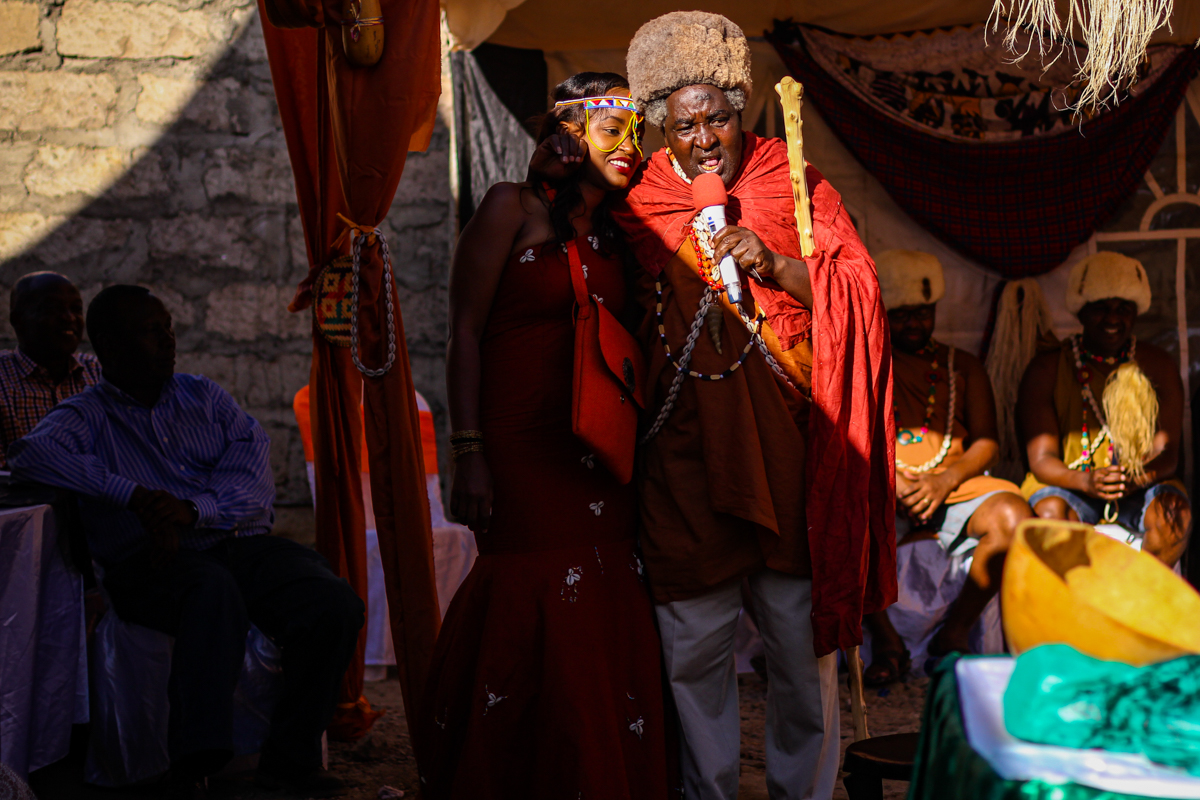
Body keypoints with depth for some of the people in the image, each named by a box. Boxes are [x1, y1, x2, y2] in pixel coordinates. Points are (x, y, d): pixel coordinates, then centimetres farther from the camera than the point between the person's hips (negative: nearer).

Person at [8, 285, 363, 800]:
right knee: (216, 591, -39)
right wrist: (133, 494, -22)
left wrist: (192, 510, -15)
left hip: (240, 542, 4)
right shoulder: (88, 415, 11)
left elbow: (252, 472, 6)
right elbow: (29, 452, -13)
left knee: (334, 603, -24)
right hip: (149, 564, -4)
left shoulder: (204, 396, 22)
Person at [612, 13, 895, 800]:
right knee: (694, 645, 5)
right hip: (684, 459, 1)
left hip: (788, 450, -1)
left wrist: (773, 264, -13)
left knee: (802, 635, 4)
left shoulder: (798, 188, 6)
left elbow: (858, 291, 0)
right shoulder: (638, 209, 9)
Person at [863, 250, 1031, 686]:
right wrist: (890, 479, -15)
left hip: (956, 488, 2)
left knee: (1014, 516, -31)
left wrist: (946, 480, -11)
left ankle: (953, 634, -16)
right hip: (880, 495, -2)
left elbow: (987, 442, 10)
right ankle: (887, 641, -21)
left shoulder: (963, 367, 20)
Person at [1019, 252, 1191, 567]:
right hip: (1068, 484, -2)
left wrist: (1141, 477, -30)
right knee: (1051, 511, -35)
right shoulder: (1046, 370, -2)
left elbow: (1166, 452, -4)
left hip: (1141, 488, 2)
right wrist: (1086, 481, -33)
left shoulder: (1159, 367, 4)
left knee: (1175, 512, -30)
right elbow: (1041, 457, -10)